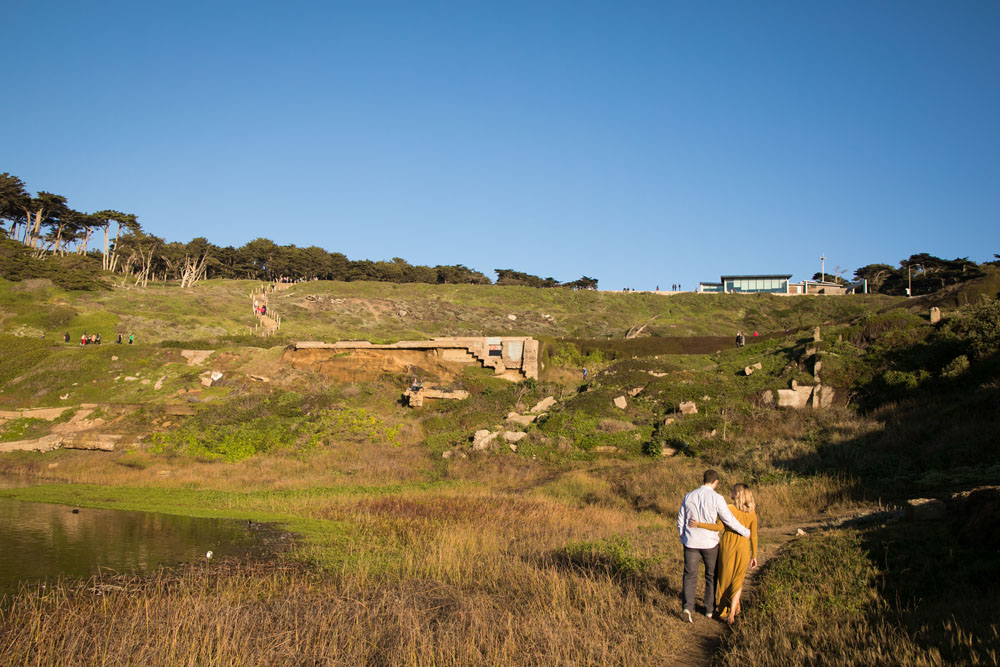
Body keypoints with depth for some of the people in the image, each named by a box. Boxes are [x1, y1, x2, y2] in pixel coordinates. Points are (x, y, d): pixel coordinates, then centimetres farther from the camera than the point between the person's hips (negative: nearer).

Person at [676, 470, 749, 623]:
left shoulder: (689, 497, 1)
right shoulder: (717, 498, -12)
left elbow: (680, 521, 6)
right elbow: (729, 520, -12)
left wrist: (683, 539, 19)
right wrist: (746, 533, 3)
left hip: (691, 542, 2)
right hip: (710, 543, -2)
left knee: (690, 576, 5)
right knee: (711, 576, 16)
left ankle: (687, 607, -13)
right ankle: (709, 609, 24)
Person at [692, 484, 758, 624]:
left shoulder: (729, 509, -13)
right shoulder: (752, 512, -1)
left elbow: (719, 527, -22)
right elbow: (753, 536, 2)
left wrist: (699, 524, -20)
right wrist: (754, 556, 9)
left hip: (727, 546, -2)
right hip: (743, 548, 2)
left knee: (725, 578, 14)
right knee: (737, 581, 13)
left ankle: (724, 611, 21)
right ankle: (732, 611, -5)